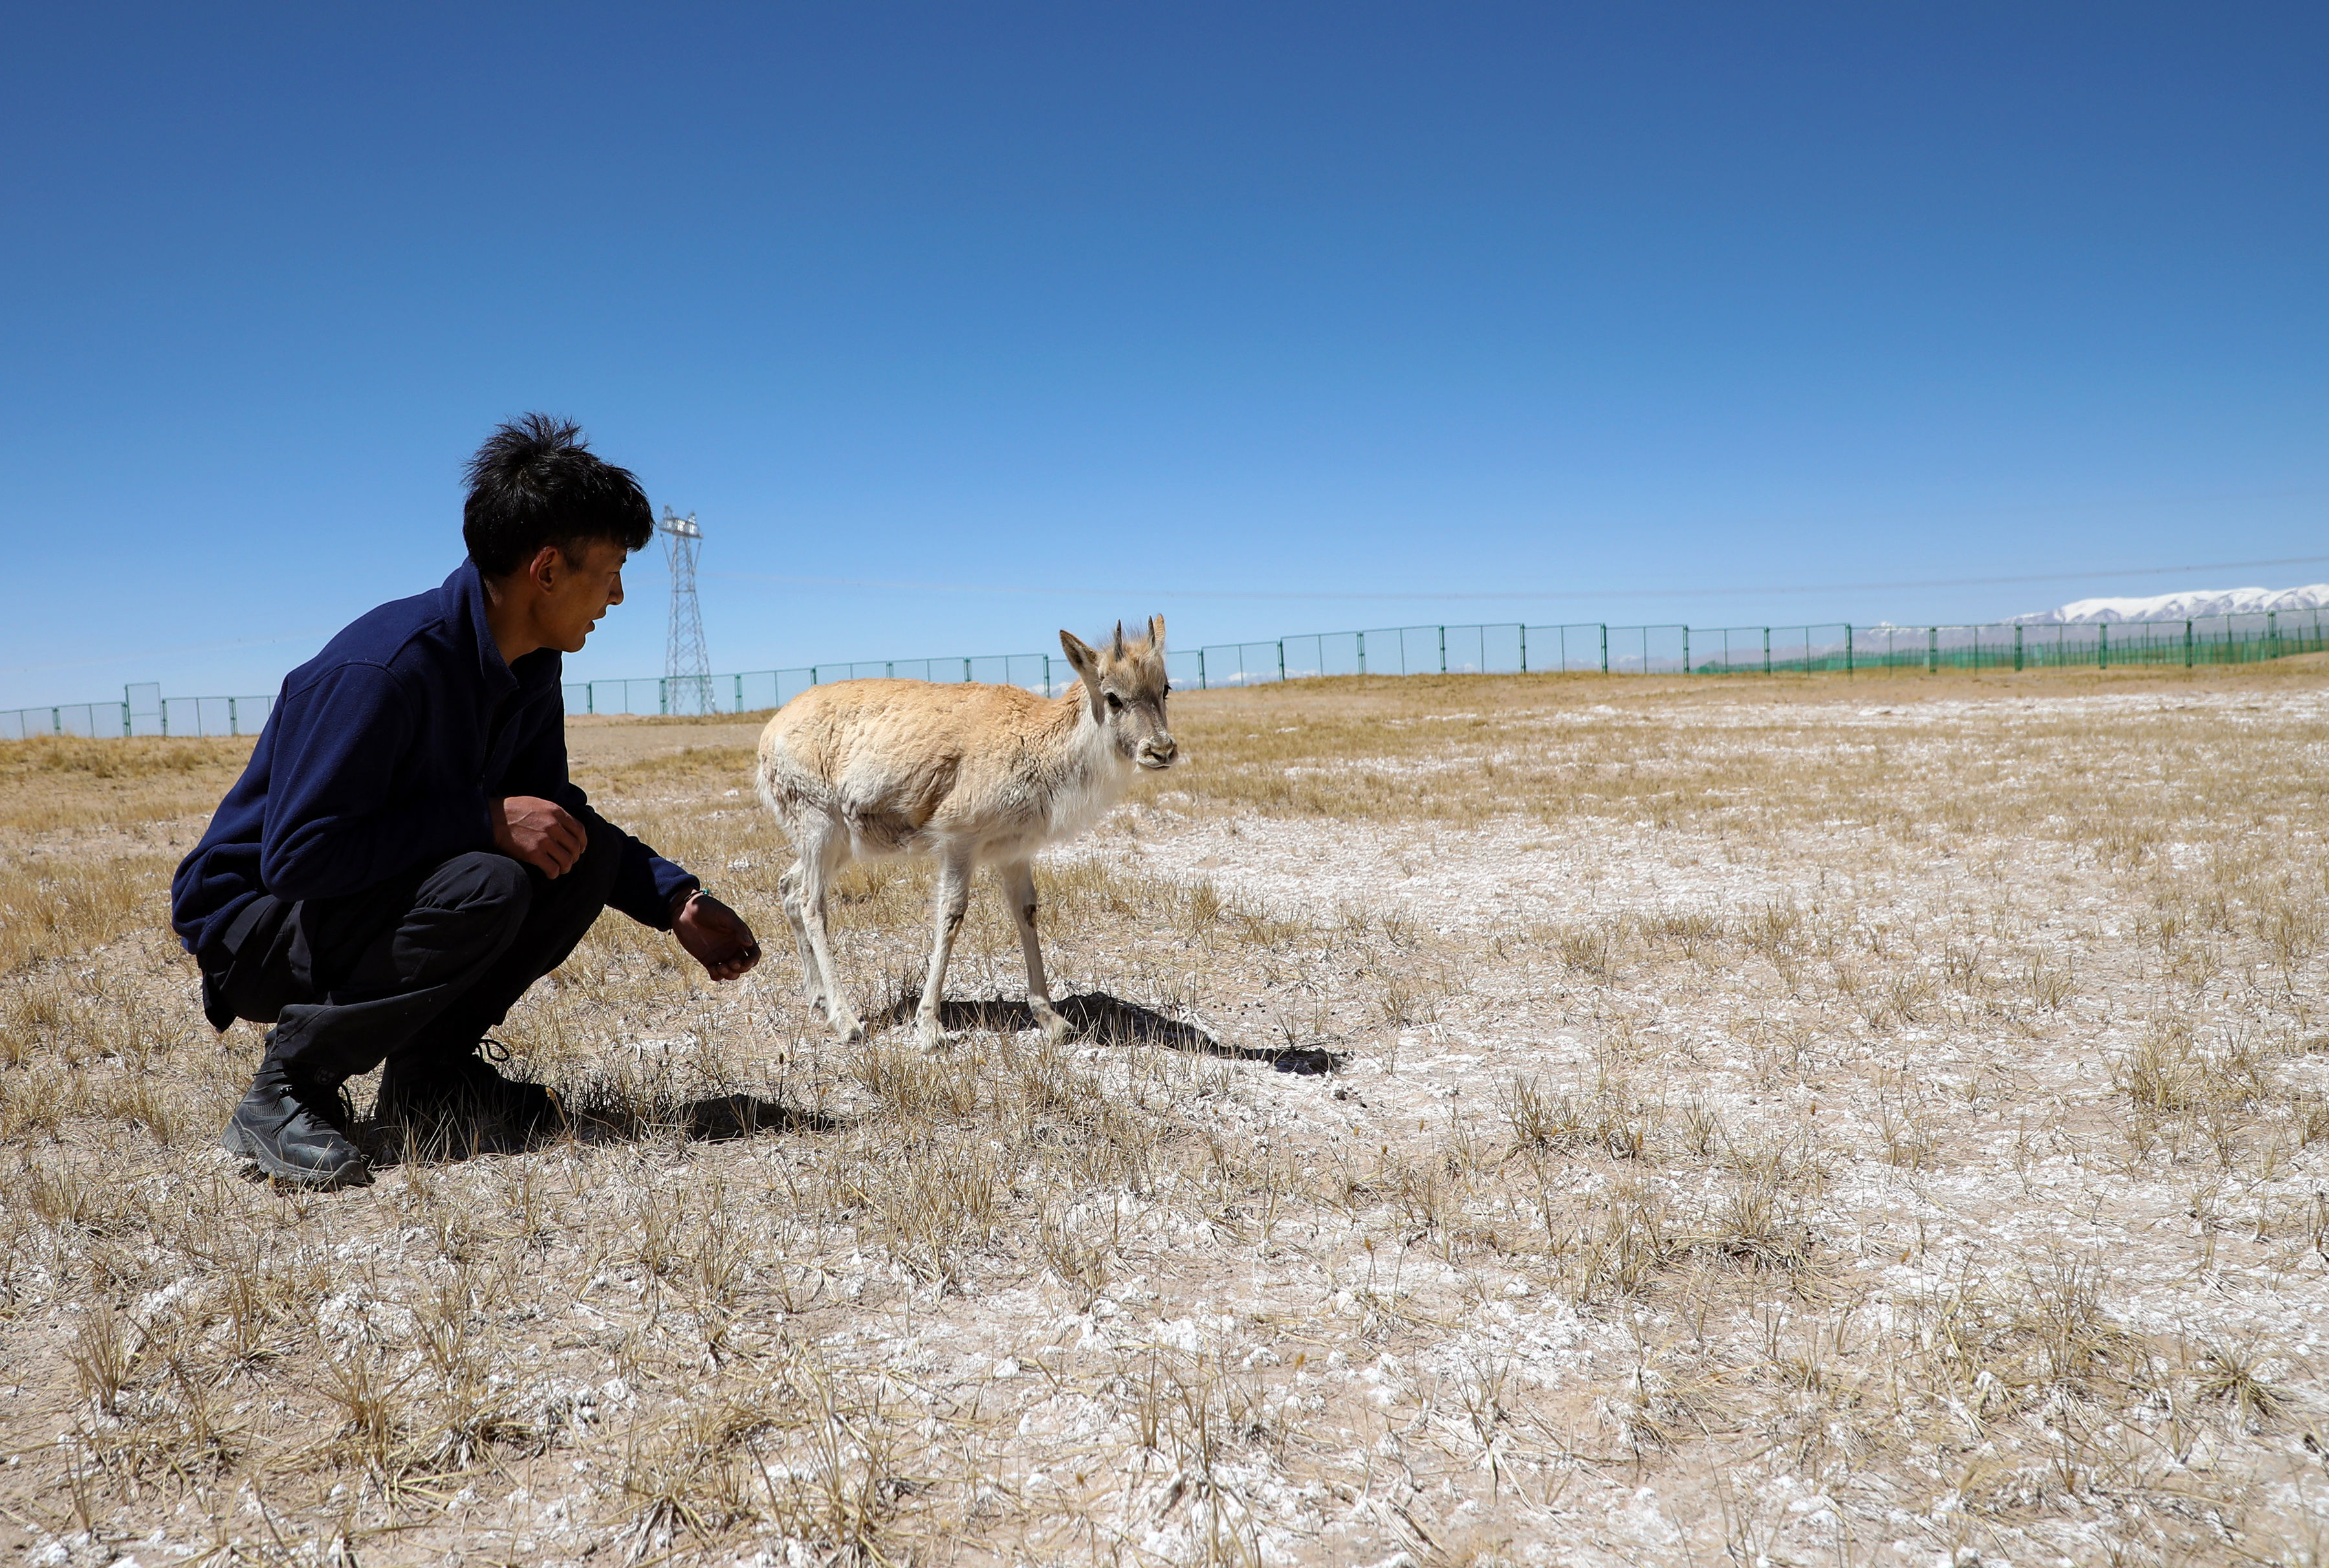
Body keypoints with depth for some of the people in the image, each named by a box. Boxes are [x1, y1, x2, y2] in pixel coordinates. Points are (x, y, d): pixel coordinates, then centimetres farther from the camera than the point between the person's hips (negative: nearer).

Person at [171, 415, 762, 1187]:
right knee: (487, 886, -32)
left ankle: (431, 1070, 3)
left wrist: (676, 900, -1)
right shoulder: (380, 668, -28)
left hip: (376, 900, 8)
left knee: (586, 851, -9)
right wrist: (484, 819, -29)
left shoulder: (531, 670, -2)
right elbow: (297, 856, -30)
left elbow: (552, 810, 11)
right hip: (253, 924, -8)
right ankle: (285, 1090, -14)